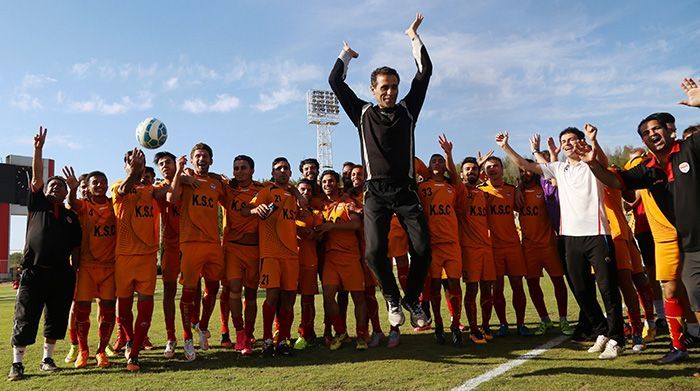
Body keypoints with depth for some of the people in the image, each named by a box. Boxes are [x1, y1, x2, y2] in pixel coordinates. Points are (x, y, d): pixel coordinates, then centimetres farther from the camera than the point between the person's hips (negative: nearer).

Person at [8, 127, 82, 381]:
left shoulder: (71, 216, 15)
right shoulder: (37, 205, 11)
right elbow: (36, 179, -1)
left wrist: (75, 274, 9)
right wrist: (38, 149, -10)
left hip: (62, 275, 2)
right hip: (33, 272, -2)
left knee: (57, 318, 6)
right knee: (25, 319, -1)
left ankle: (47, 359, 19)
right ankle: (17, 363, 9)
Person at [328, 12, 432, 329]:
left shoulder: (407, 111, 15)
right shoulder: (363, 113, 13)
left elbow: (424, 74, 14)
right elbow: (335, 82, 12)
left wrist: (414, 38, 20)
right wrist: (346, 54, 25)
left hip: (405, 190, 1)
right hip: (376, 192, -1)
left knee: (422, 248, -11)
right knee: (374, 252, -16)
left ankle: (411, 299, 12)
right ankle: (392, 297, 9)